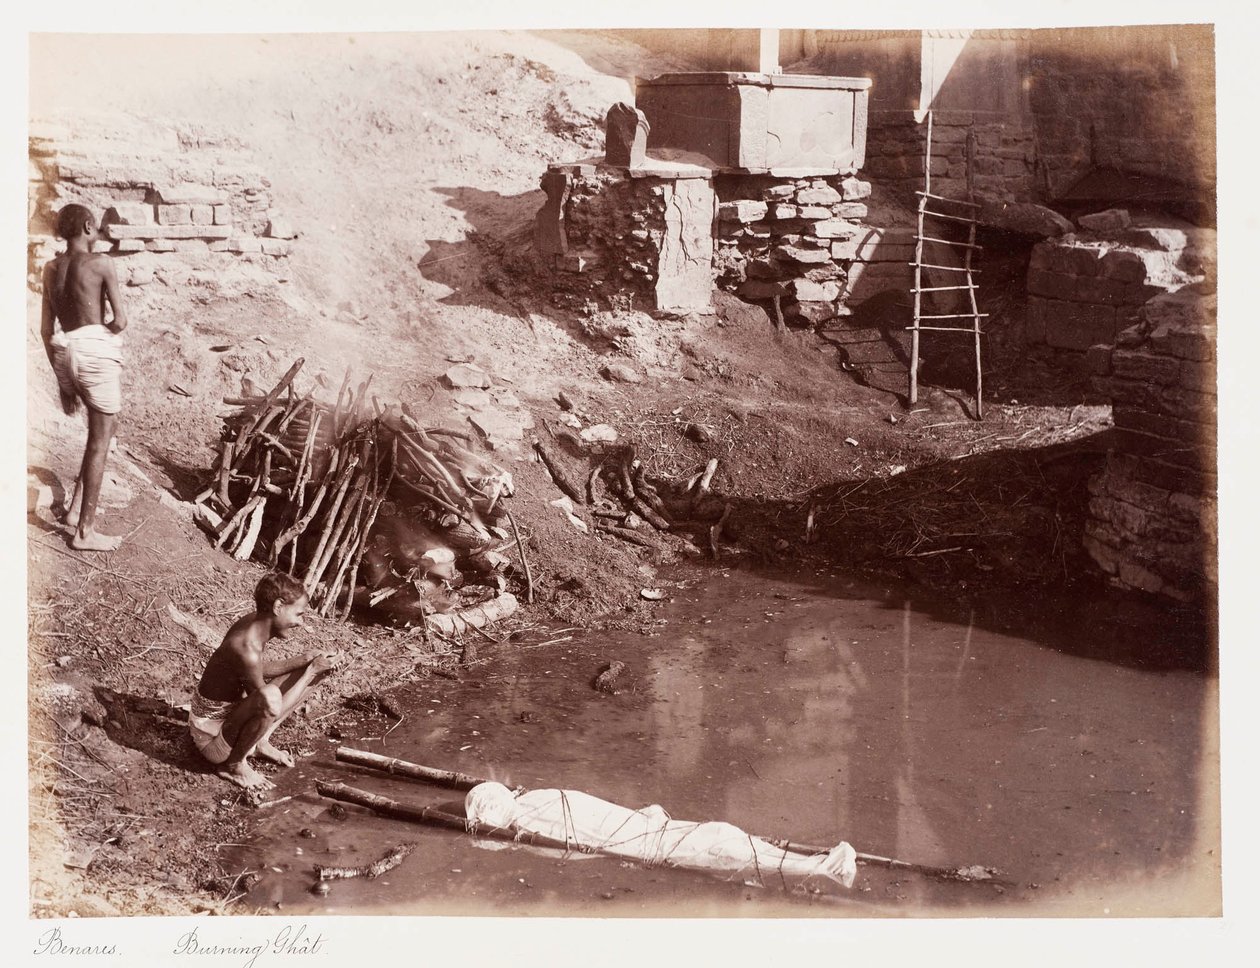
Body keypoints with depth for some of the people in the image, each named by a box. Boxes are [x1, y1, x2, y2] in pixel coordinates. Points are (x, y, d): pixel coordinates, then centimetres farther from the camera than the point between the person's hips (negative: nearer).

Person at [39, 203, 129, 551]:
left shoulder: (51, 268, 12)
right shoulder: (101, 262, -6)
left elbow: (45, 330, 13)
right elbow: (120, 320, -9)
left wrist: (62, 378, 20)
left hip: (65, 353, 7)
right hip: (96, 353, -7)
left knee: (105, 426, 25)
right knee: (99, 441, 3)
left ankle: (77, 506, 22)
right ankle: (85, 531, 5)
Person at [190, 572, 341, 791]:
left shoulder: (255, 622, -7)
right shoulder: (248, 648, -33)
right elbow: (272, 708, -25)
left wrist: (304, 660, -2)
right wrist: (311, 671, -18)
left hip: (230, 713, 9)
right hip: (213, 738, -9)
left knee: (308, 672, 6)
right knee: (270, 696, -39)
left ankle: (261, 742, 10)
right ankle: (234, 765, -13)